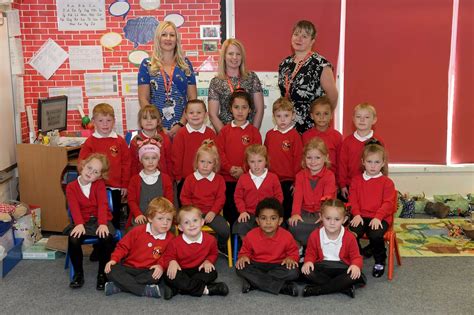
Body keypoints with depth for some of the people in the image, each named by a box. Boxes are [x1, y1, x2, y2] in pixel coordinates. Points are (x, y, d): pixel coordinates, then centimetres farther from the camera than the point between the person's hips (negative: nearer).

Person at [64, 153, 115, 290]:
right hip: (82, 222, 1)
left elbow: (102, 204, -10)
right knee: (73, 239, -30)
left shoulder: (100, 184, 3)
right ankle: (78, 273, -5)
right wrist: (79, 224, -29)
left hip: (99, 220, 0)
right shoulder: (71, 187, 2)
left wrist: (102, 223, -25)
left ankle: (102, 274, -11)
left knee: (106, 237, -32)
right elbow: (74, 208, -11)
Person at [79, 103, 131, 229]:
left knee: (115, 219, 12)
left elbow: (126, 163, 2)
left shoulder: (120, 141, 0)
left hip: (115, 187, 1)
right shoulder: (90, 142, -2)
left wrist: (125, 184, 2)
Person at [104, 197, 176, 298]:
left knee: (156, 277, -35)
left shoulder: (170, 238, -3)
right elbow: (123, 246, 2)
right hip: (129, 267, 1)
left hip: (149, 271, 0)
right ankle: (145, 290, -32)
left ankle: (117, 287, -29)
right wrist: (114, 259, -12)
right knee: (112, 271, -26)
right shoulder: (138, 231, -4)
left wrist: (161, 266, -19)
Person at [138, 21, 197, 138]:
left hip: (183, 127, 1)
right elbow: (143, 99, 0)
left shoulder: (185, 64, 8)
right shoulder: (147, 64, 4)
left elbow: (193, 98, 4)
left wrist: (181, 124, -8)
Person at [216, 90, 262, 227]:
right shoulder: (225, 130, 7)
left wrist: (243, 170, -14)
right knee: (229, 211, 8)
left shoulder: (253, 131, 3)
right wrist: (230, 168, -12)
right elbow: (220, 152, 1)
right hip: (227, 178, 2)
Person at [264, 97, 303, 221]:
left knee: (286, 213, 6)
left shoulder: (295, 135, -8)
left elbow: (298, 160, -8)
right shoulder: (269, 134, 6)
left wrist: (296, 182, -8)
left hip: (288, 182, -4)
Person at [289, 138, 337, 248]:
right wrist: (296, 213, -22)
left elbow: (328, 197, -13)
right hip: (305, 212, 2)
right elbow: (298, 196, -4)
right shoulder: (301, 175, 9)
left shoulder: (329, 175, 0)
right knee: (293, 225, -29)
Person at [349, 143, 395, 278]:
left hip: (380, 218, -2)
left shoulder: (387, 182, 5)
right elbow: (353, 199, 8)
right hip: (361, 216, 2)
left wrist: (378, 217, -16)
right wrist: (356, 214, -8)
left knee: (375, 235, -30)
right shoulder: (357, 180, 12)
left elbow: (388, 203, -3)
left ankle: (380, 262, -1)